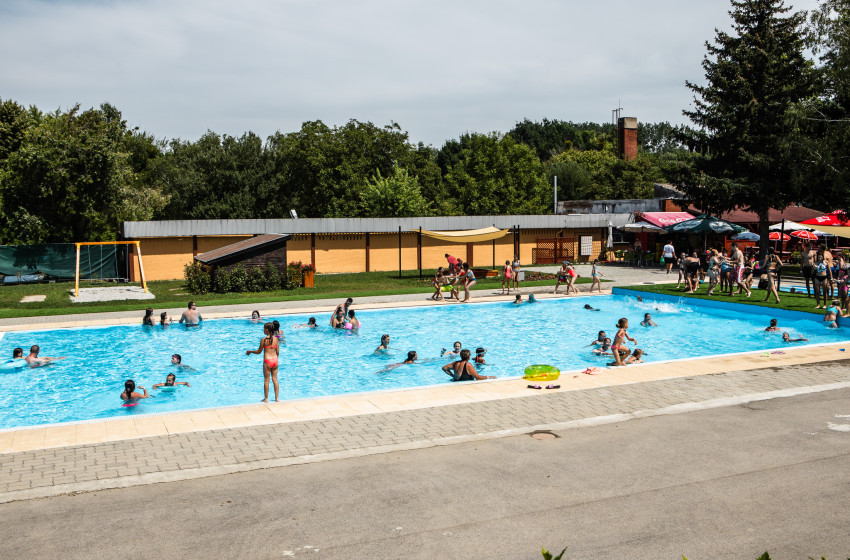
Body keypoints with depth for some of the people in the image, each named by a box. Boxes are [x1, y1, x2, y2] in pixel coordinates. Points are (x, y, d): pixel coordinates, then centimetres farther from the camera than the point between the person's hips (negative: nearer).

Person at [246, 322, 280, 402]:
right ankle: (277, 398, 16)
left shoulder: (264, 339, -10)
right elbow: (278, 352, 6)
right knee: (275, 379, 13)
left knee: (266, 380, 7)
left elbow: (259, 351, -2)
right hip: (275, 360, 4)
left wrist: (250, 351, 14)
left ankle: (266, 399, 14)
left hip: (267, 360, -4)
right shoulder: (275, 339, 2)